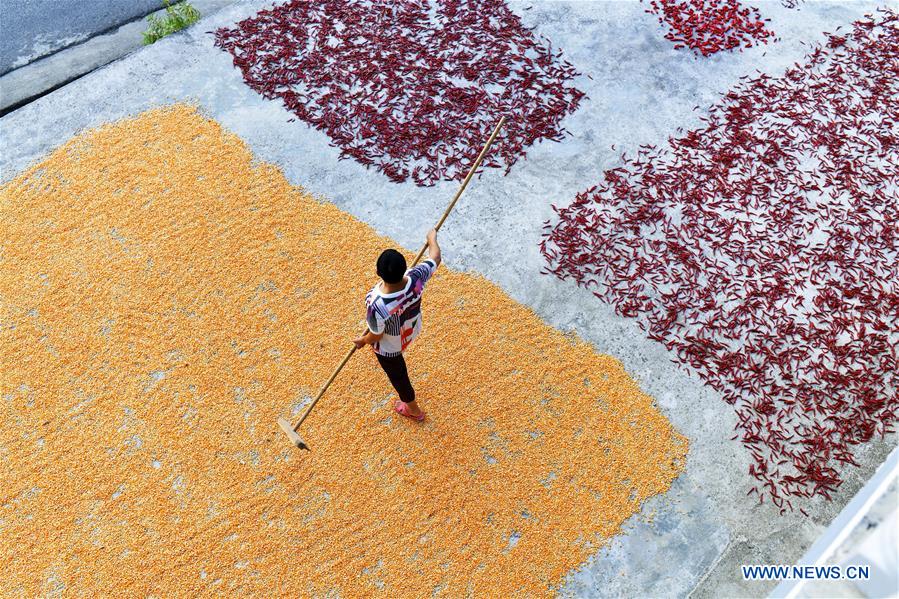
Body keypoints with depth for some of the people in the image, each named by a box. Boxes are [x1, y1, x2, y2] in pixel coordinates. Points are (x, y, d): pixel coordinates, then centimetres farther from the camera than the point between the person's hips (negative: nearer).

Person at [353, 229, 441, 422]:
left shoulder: (376, 305, -46)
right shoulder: (415, 279, -36)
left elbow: (376, 336, -25)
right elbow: (435, 258, -15)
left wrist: (363, 341, -2)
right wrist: (432, 238, 5)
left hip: (389, 346, -4)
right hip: (411, 331, 5)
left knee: (397, 374, 27)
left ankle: (413, 410, 55)